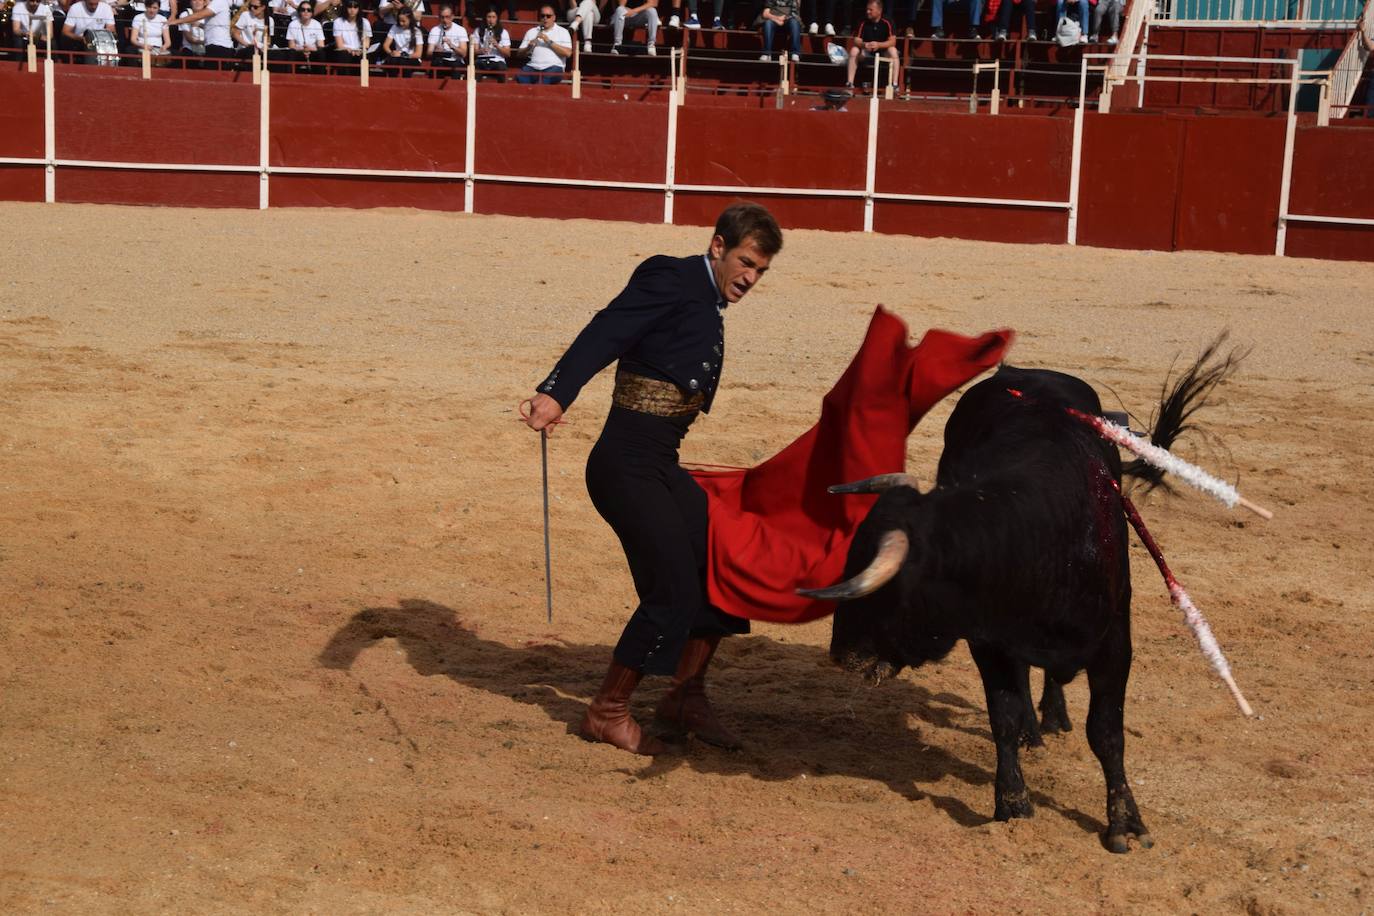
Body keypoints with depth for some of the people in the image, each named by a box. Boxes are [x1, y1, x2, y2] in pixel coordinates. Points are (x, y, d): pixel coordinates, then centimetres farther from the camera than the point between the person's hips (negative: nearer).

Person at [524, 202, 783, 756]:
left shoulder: (709, 305, 16)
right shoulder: (673, 279, -11)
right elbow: (607, 332, -24)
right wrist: (556, 394, -37)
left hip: (660, 465, 9)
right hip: (627, 465, -9)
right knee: (674, 590, -9)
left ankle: (686, 697, 24)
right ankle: (607, 713, 9)